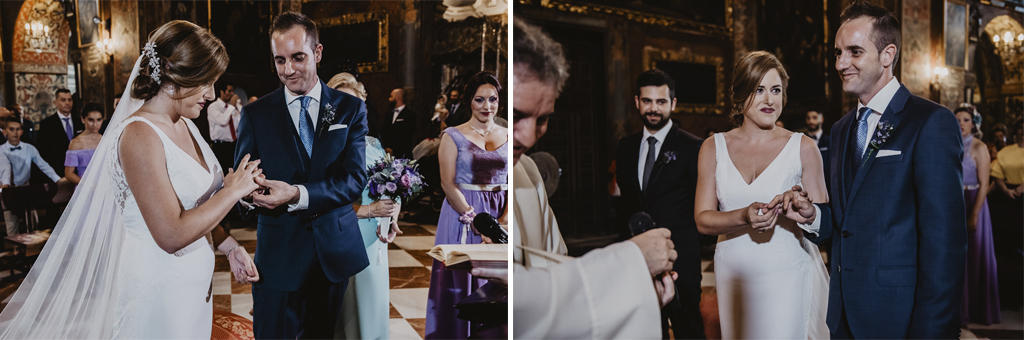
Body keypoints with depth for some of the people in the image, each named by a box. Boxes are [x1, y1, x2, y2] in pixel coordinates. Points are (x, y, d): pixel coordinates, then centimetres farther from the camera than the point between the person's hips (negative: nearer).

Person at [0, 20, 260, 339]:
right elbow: (171, 235, -24)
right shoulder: (140, 136, -20)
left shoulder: (184, 125, 6)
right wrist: (234, 190, -16)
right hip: (159, 288, -8)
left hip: (193, 283, 8)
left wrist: (230, 247, 4)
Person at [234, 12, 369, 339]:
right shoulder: (255, 114, 2)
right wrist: (247, 196, -26)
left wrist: (297, 195, -28)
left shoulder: (351, 109, 1)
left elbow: (354, 179, -11)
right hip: (278, 258, -1)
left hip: (335, 254, 1)